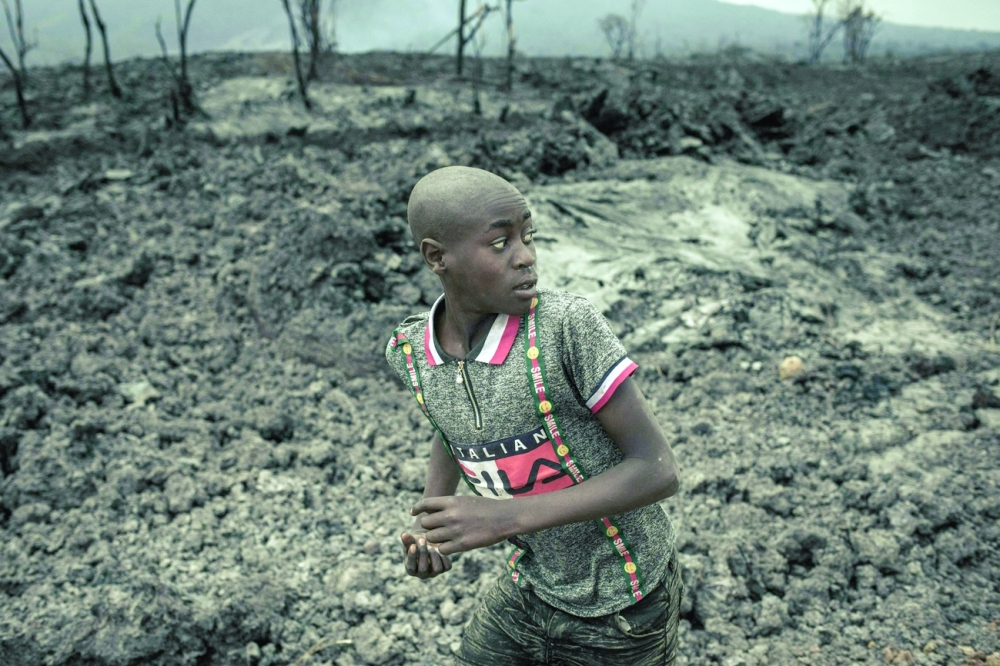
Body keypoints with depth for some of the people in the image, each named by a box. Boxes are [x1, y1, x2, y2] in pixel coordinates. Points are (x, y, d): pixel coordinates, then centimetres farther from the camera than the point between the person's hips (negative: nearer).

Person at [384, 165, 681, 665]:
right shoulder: (409, 349, -12)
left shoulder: (568, 325, -28)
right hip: (532, 587, 4)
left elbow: (658, 470, -25)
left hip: (623, 606, -4)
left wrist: (507, 517, -33)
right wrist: (429, 524, -7)